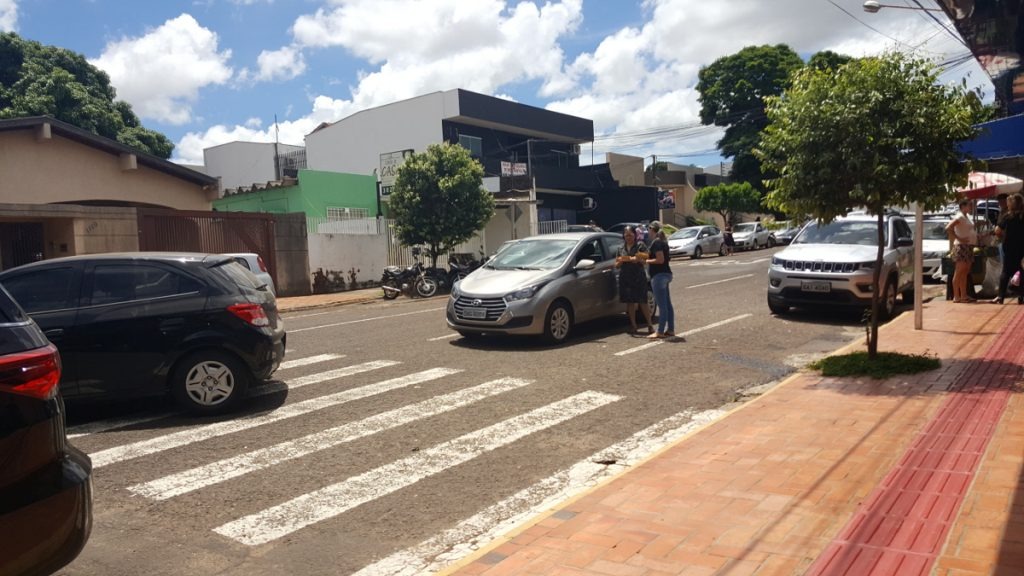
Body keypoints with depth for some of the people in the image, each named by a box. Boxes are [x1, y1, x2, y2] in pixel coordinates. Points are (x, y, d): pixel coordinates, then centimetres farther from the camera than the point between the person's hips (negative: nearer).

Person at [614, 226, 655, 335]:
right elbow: (616, 265, 15)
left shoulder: (640, 246, 3)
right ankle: (633, 325, 13)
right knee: (630, 302, 5)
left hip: (639, 277, -4)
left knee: (643, 302, -7)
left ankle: (650, 325, 0)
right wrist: (621, 261, -6)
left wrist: (638, 259, -23)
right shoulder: (621, 249, 14)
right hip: (625, 278, 4)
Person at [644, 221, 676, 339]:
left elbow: (660, 260, -21)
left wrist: (645, 261, -11)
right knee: (667, 304, 12)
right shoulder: (663, 241, 15)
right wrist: (646, 258, 15)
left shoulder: (656, 242, -15)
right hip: (666, 274, 10)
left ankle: (660, 332, -5)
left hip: (659, 275, -10)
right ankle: (670, 329, 17)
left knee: (662, 304, -7)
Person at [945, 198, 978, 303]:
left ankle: (964, 296, 14)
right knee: (959, 272, -7)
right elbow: (948, 228, -23)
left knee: (965, 273, 10)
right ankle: (956, 297, -6)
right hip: (962, 247, -9)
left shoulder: (966, 217, 17)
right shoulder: (959, 216, -11)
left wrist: (977, 236, 13)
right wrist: (958, 239, -21)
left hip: (969, 247, 9)